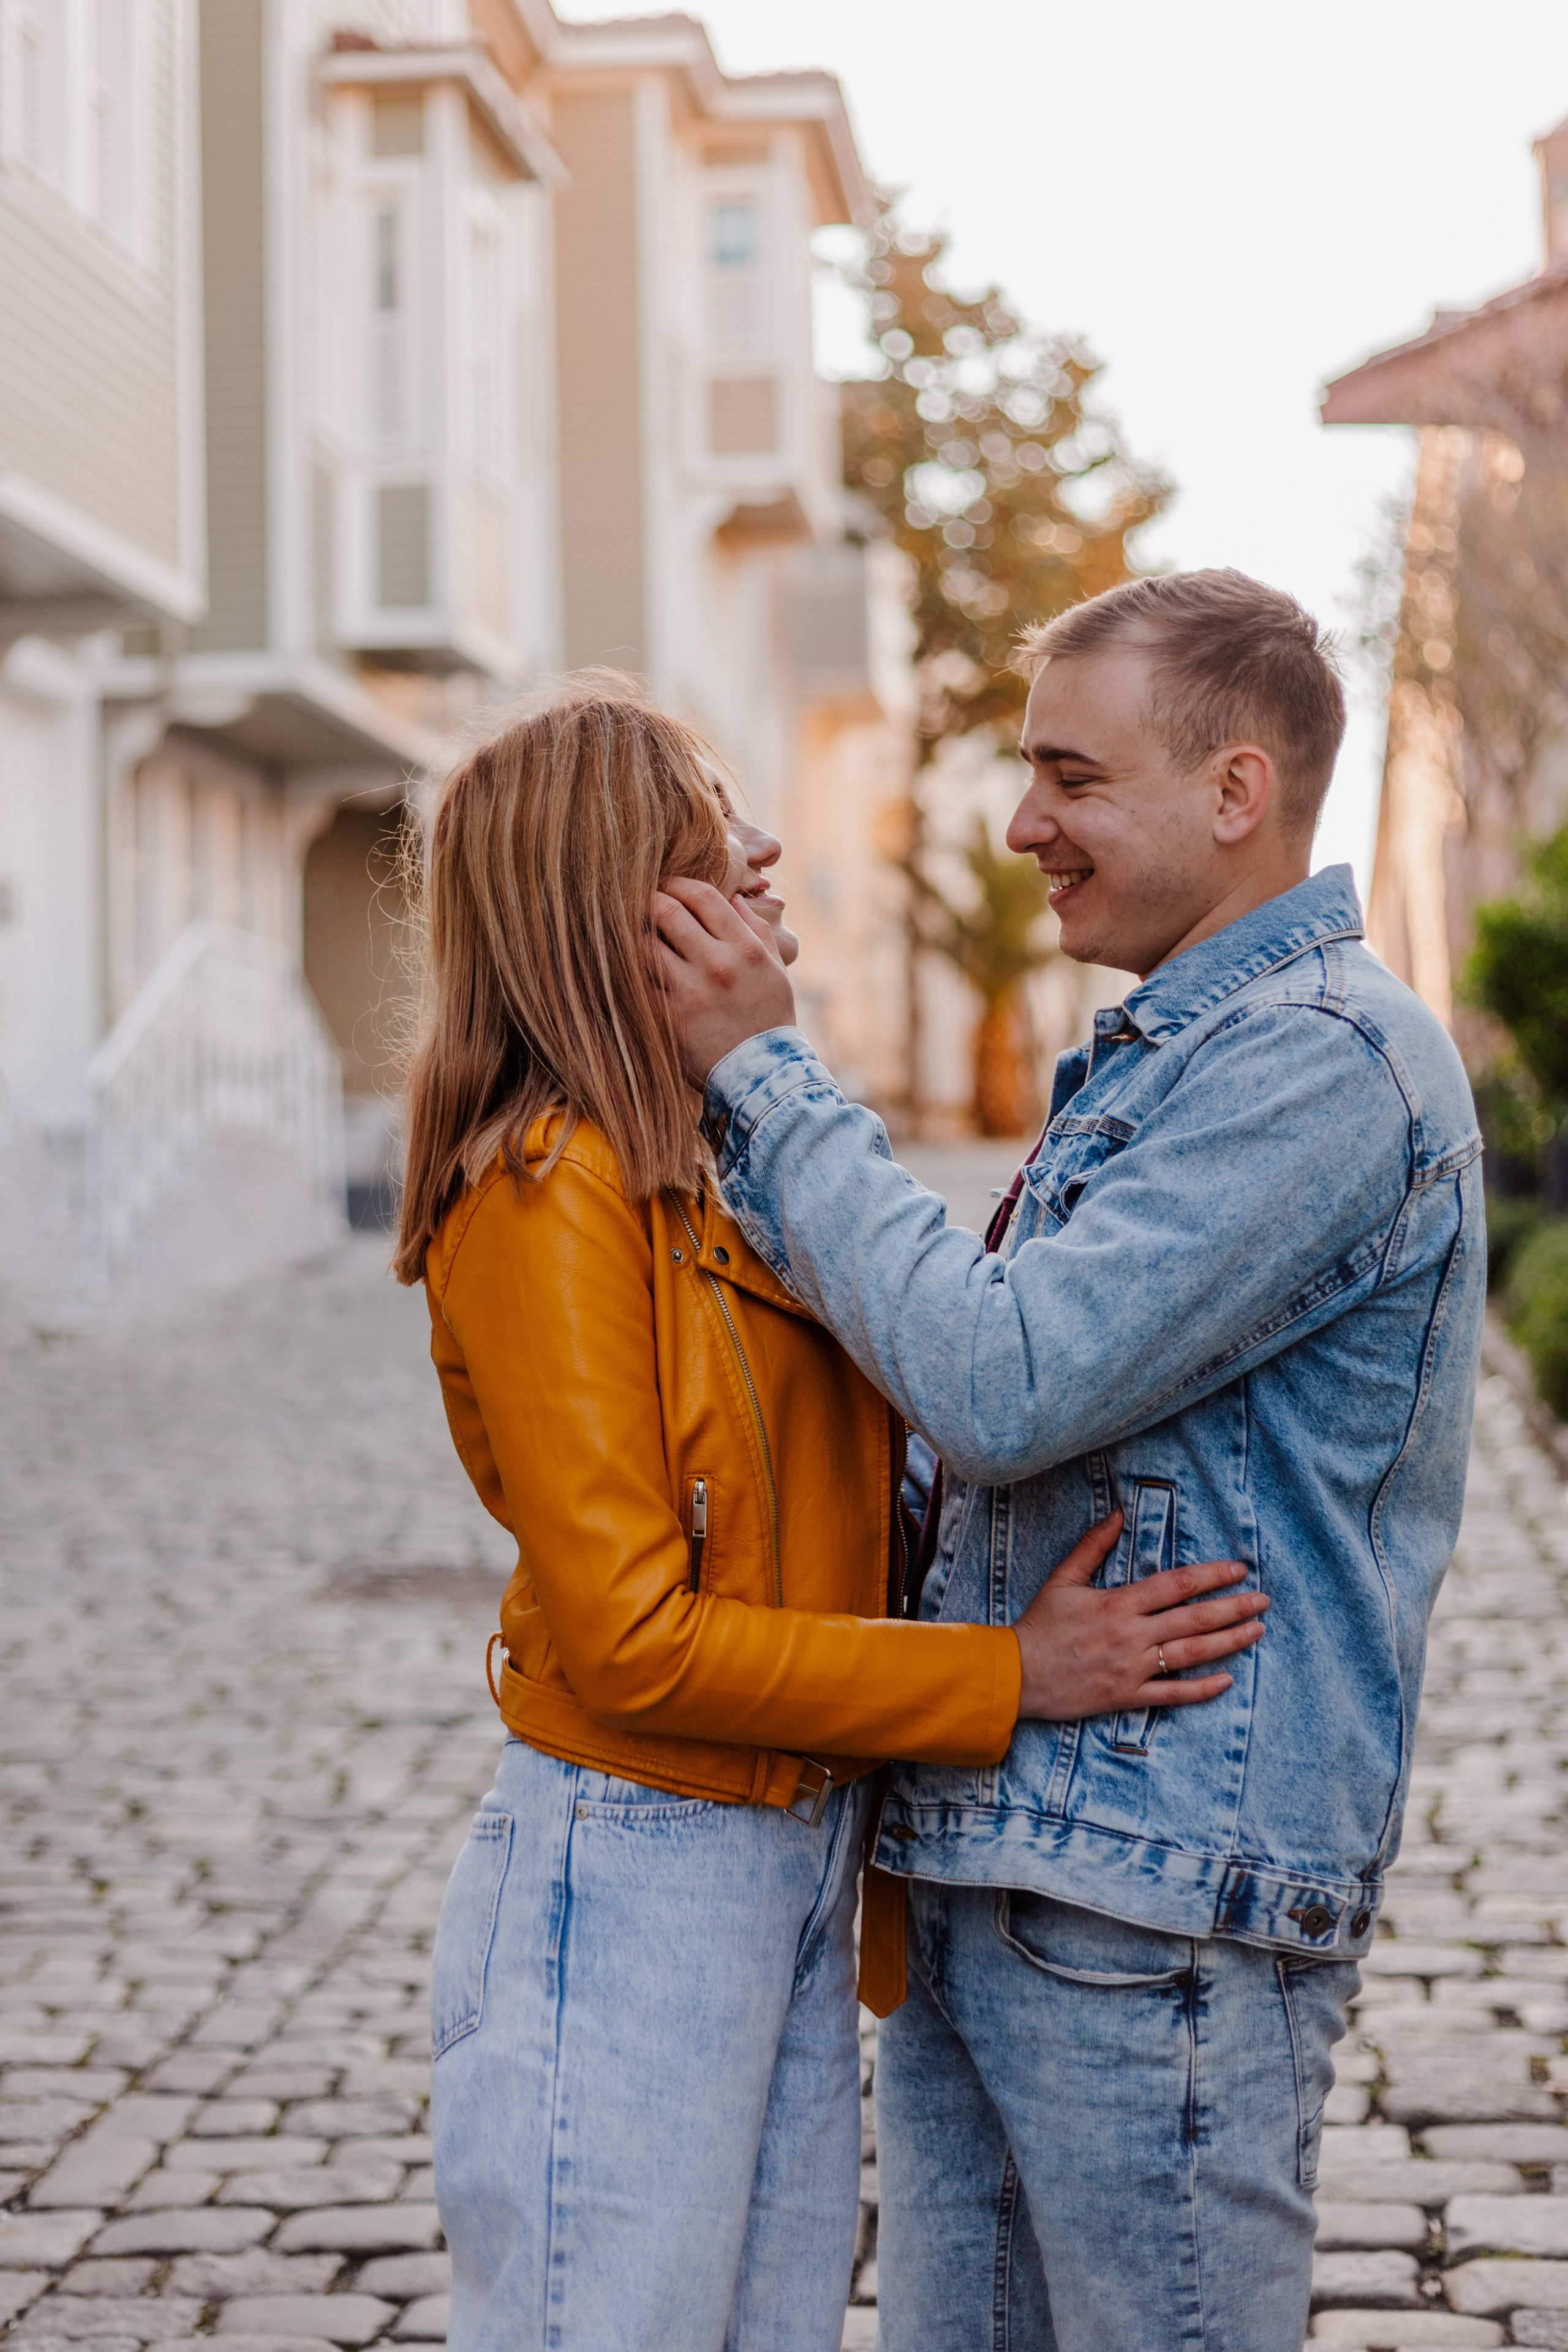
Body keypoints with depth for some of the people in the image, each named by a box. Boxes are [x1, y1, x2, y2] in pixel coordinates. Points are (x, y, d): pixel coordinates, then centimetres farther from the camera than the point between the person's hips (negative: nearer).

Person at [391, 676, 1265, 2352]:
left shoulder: (726, 1176, 12)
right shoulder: (550, 1193, -16)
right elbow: (631, 1637, -20)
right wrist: (1013, 1676, -18)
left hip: (798, 1872, 8)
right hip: (629, 1884, -8)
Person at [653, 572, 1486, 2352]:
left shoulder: (1322, 1062, -15)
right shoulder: (1160, 1054, 18)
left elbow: (1008, 1385, -23)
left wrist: (764, 1073, -15)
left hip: (1162, 1893, -9)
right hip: (979, 1872, 9)